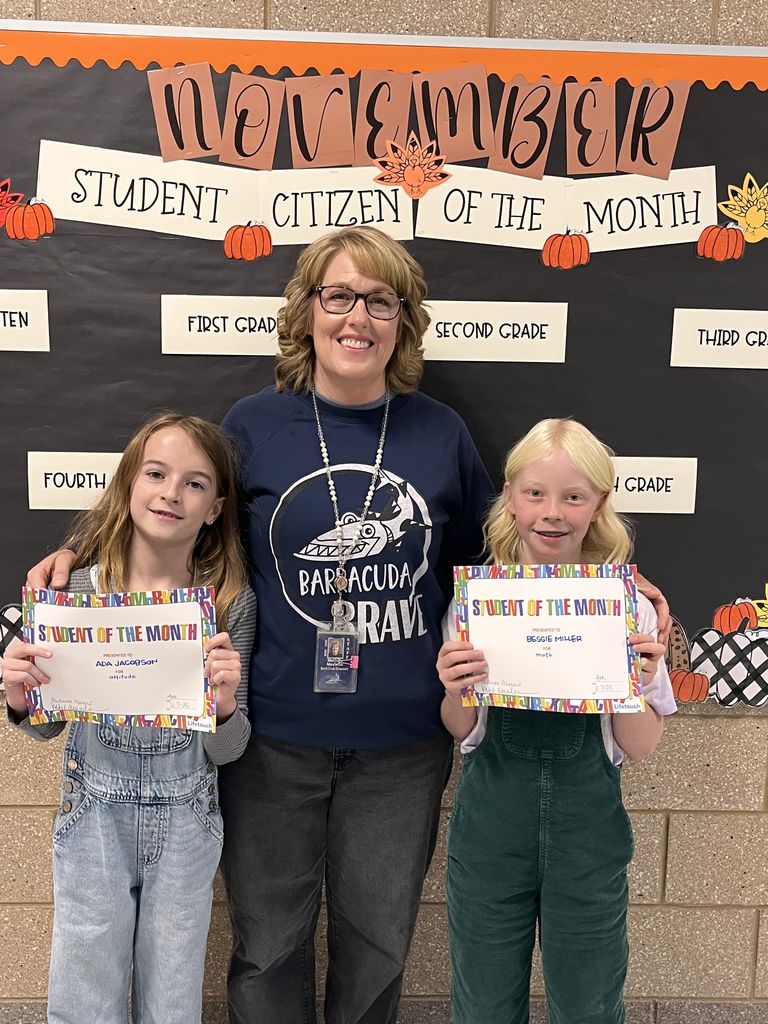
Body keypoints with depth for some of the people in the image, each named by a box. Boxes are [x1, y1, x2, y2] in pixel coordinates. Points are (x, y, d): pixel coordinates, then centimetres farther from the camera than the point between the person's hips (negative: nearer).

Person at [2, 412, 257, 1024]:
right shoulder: (80, 590, -10)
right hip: (93, 819, 0)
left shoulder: (231, 601, -11)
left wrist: (225, 702, -27)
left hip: (185, 827, 0)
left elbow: (227, 751, -6)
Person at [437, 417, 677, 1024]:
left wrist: (633, 684, -21)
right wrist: (455, 693, -19)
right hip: (490, 830, 0)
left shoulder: (627, 606, -8)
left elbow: (642, 747, -3)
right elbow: (463, 732, 2)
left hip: (589, 829, 0)